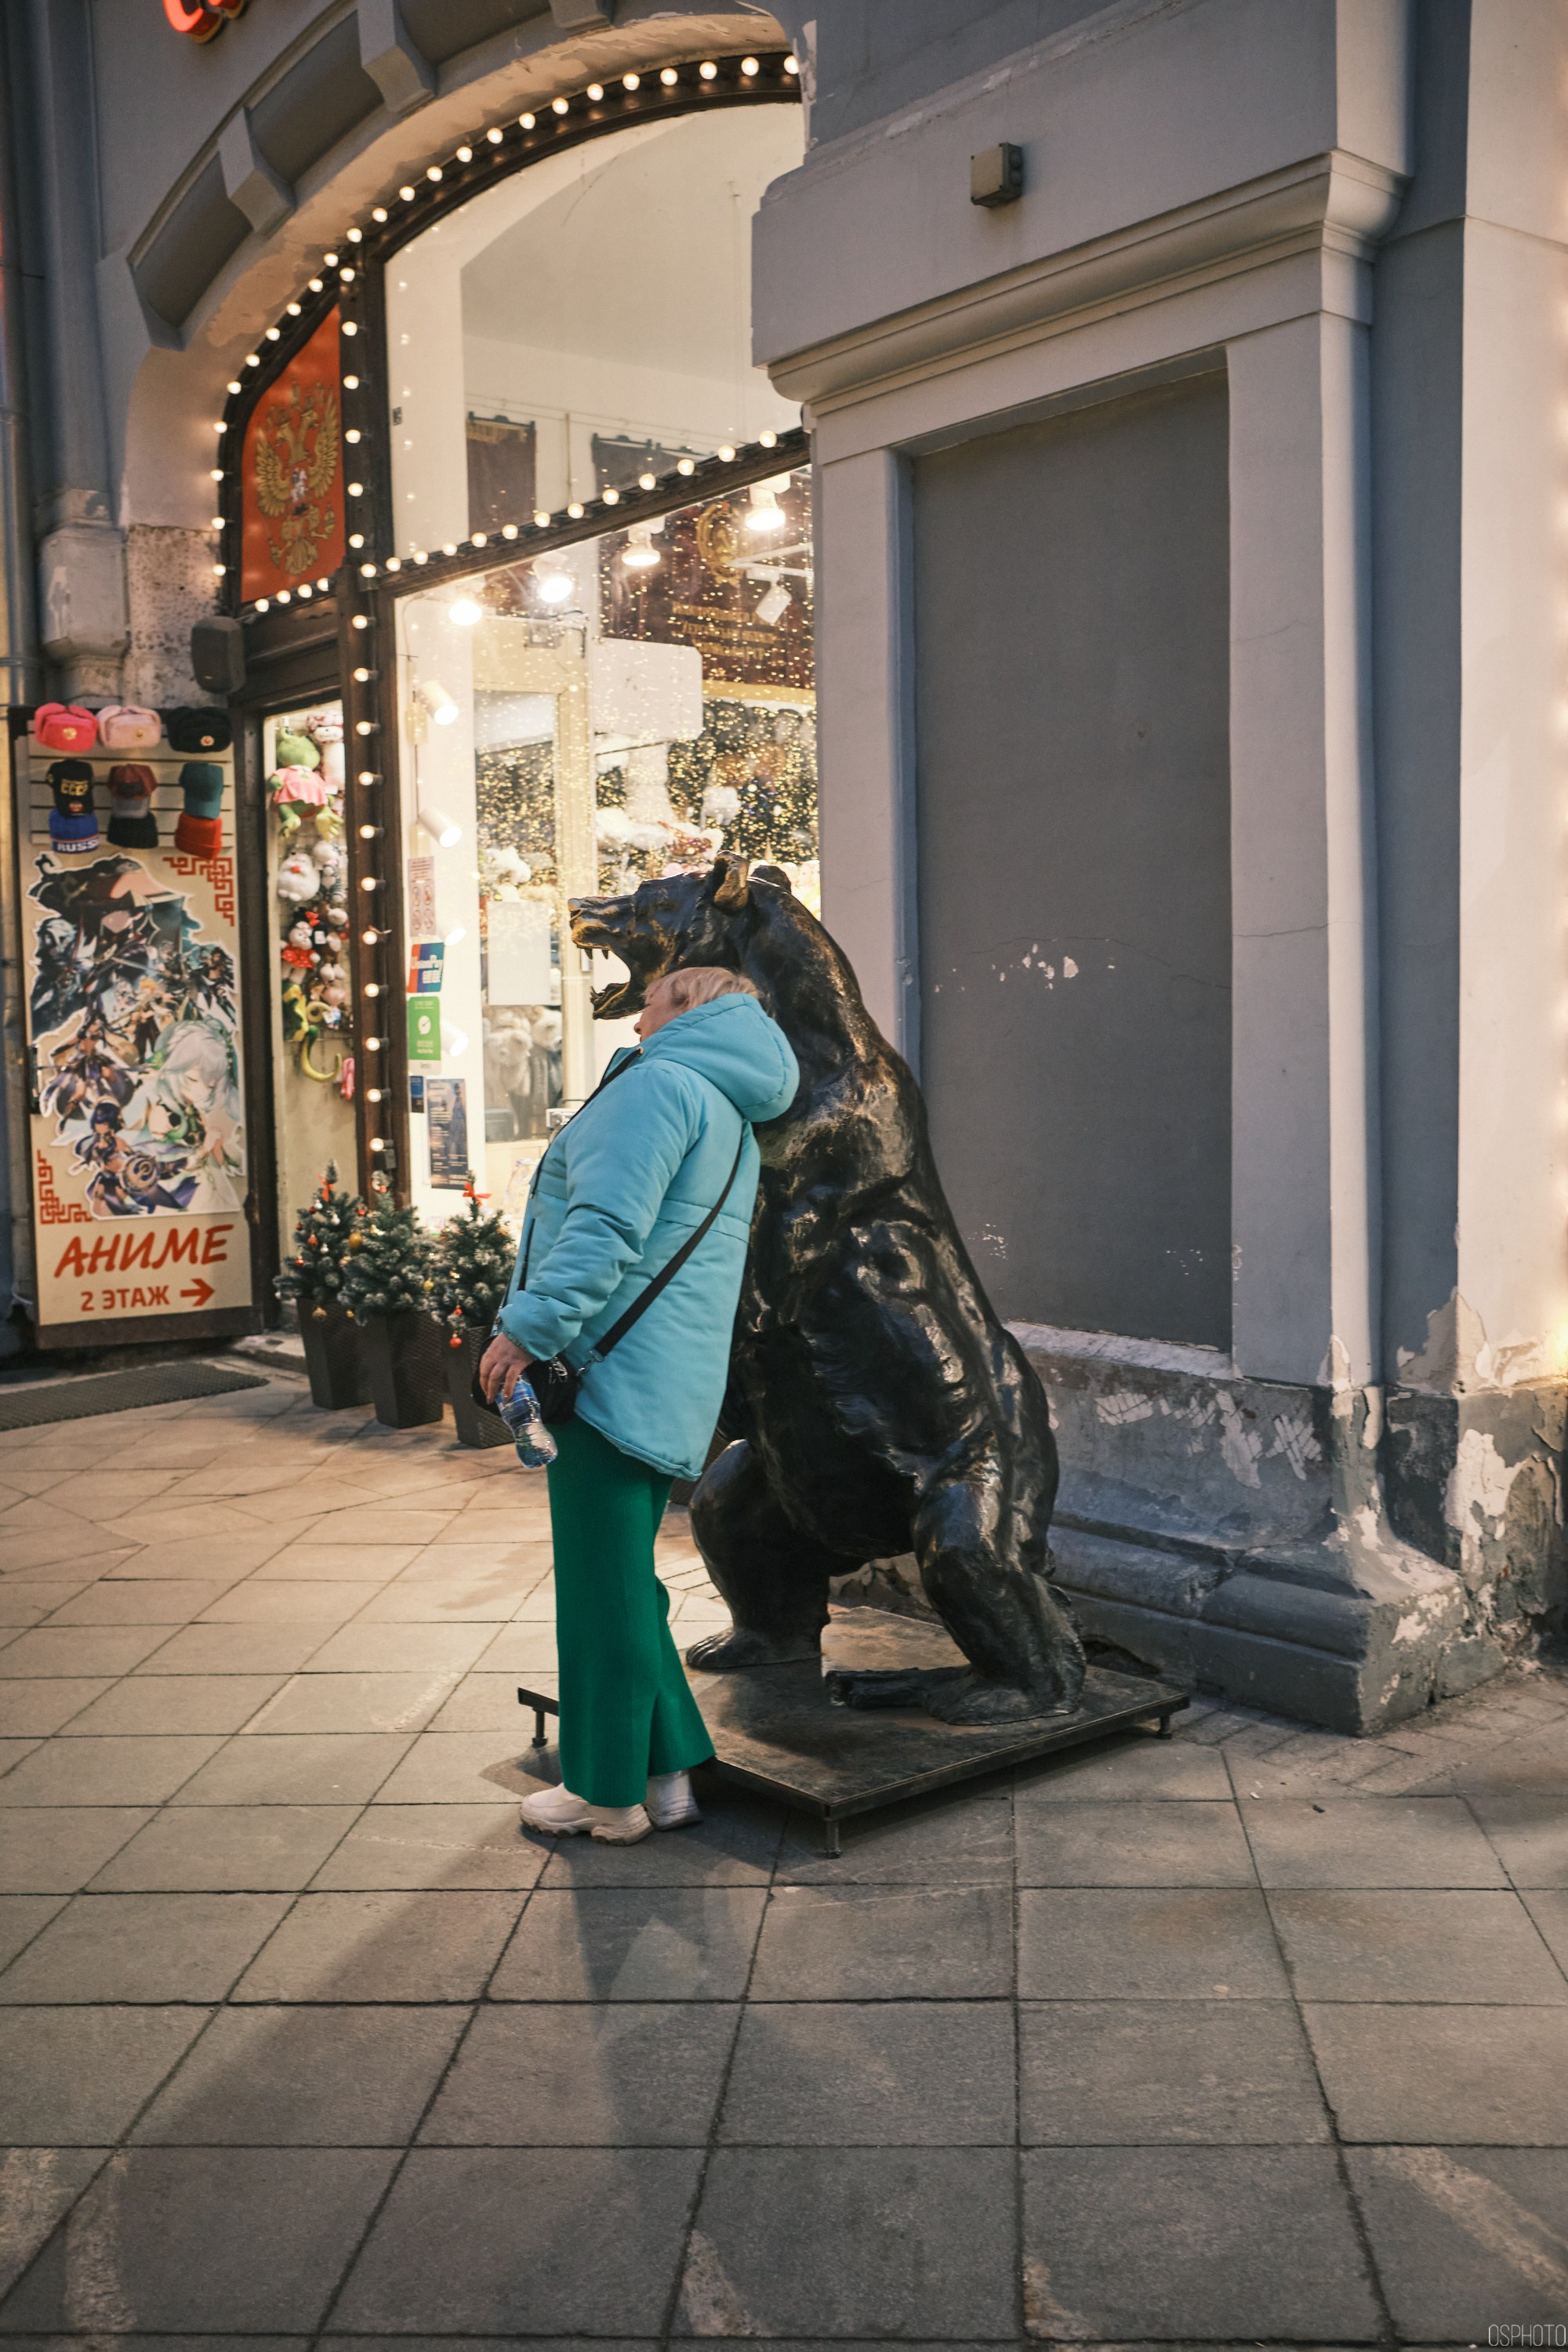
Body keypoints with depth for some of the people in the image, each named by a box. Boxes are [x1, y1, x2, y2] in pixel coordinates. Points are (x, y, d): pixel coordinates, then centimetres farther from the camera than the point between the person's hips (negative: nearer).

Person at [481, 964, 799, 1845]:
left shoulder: (660, 1082, -9)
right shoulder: (735, 1118, 22)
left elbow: (608, 1225, -21)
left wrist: (530, 1326, -21)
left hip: (614, 1375, -10)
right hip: (670, 1391, 10)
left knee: (603, 1586, -1)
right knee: (625, 1582, 17)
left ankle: (608, 1793, 9)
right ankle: (667, 1771, 22)